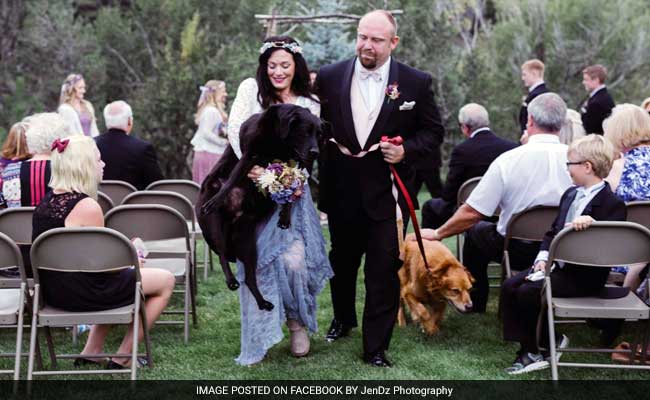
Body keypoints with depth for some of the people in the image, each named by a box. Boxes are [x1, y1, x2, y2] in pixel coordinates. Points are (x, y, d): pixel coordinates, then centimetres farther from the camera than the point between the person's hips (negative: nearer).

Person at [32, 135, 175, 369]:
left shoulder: (47, 201, 5)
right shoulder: (87, 206, -22)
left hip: (53, 291, 9)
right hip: (82, 294, -9)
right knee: (166, 281, 7)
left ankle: (91, 351, 28)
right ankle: (122, 359, 12)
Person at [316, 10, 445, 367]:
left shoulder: (416, 82, -5)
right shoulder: (329, 77, -1)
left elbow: (433, 132, 3)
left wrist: (406, 151, -13)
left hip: (387, 193, -2)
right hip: (342, 192, 3)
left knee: (384, 271, -3)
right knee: (342, 261, 21)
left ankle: (376, 347, 8)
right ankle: (343, 318, 47)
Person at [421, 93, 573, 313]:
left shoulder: (508, 160, -17)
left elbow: (471, 213, -13)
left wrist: (437, 234, 2)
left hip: (519, 251, -3)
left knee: (474, 229, 24)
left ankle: (474, 303, 32)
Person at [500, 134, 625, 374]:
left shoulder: (613, 205, -14)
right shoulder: (570, 194, 13)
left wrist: (592, 224, -39)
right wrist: (543, 258, 0)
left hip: (584, 275, -8)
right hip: (556, 264, 8)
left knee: (528, 291, -20)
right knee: (509, 287, -8)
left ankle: (552, 341, 4)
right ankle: (527, 350, -5)